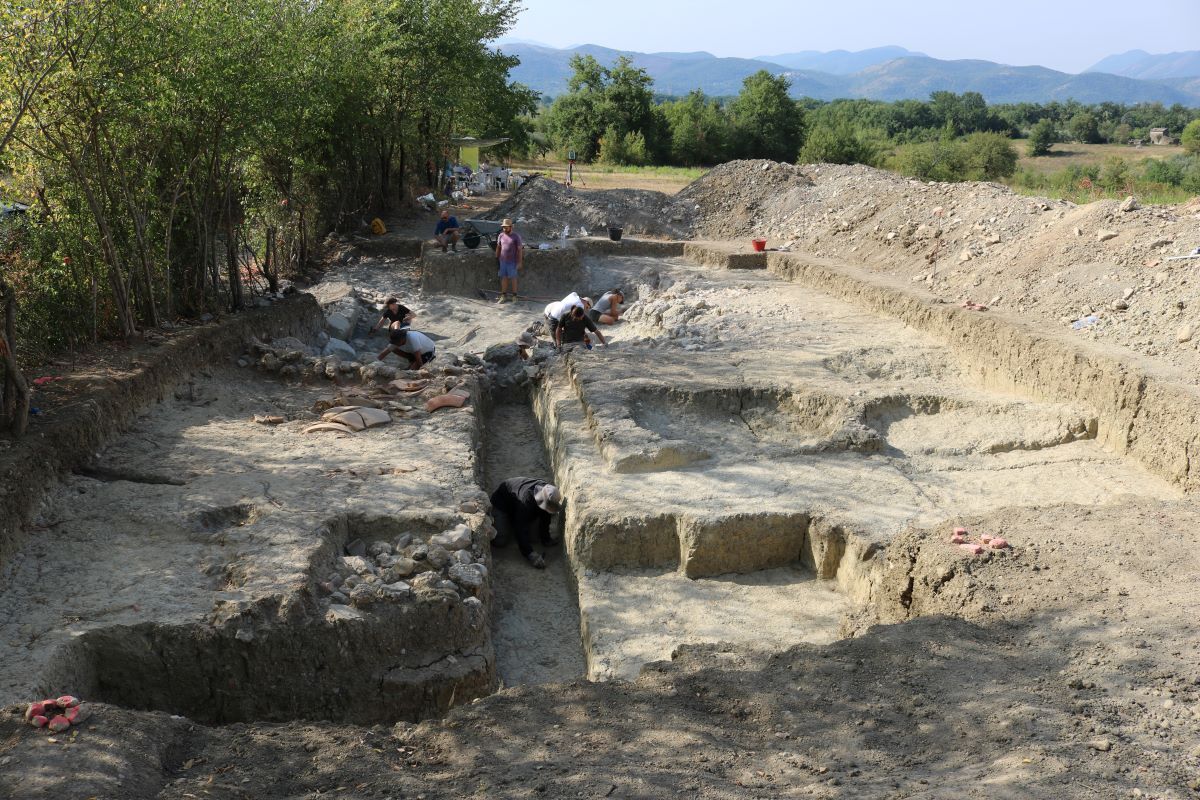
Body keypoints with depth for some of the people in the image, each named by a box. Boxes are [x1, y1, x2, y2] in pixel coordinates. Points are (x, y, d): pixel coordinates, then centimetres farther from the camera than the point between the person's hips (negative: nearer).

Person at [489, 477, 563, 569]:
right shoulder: (526, 499, -47)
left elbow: (545, 517, -12)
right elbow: (521, 527, -44)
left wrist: (546, 539, -11)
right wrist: (530, 554, -47)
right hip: (501, 504, -6)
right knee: (500, 541, -15)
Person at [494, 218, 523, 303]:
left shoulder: (516, 237, -9)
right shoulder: (501, 236, 4)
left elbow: (520, 250, -8)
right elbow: (498, 247, 13)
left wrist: (520, 262, -11)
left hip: (512, 262, -4)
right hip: (503, 261, 4)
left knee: (513, 278, 3)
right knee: (504, 278, 7)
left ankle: (514, 296, 11)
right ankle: (504, 296, 12)